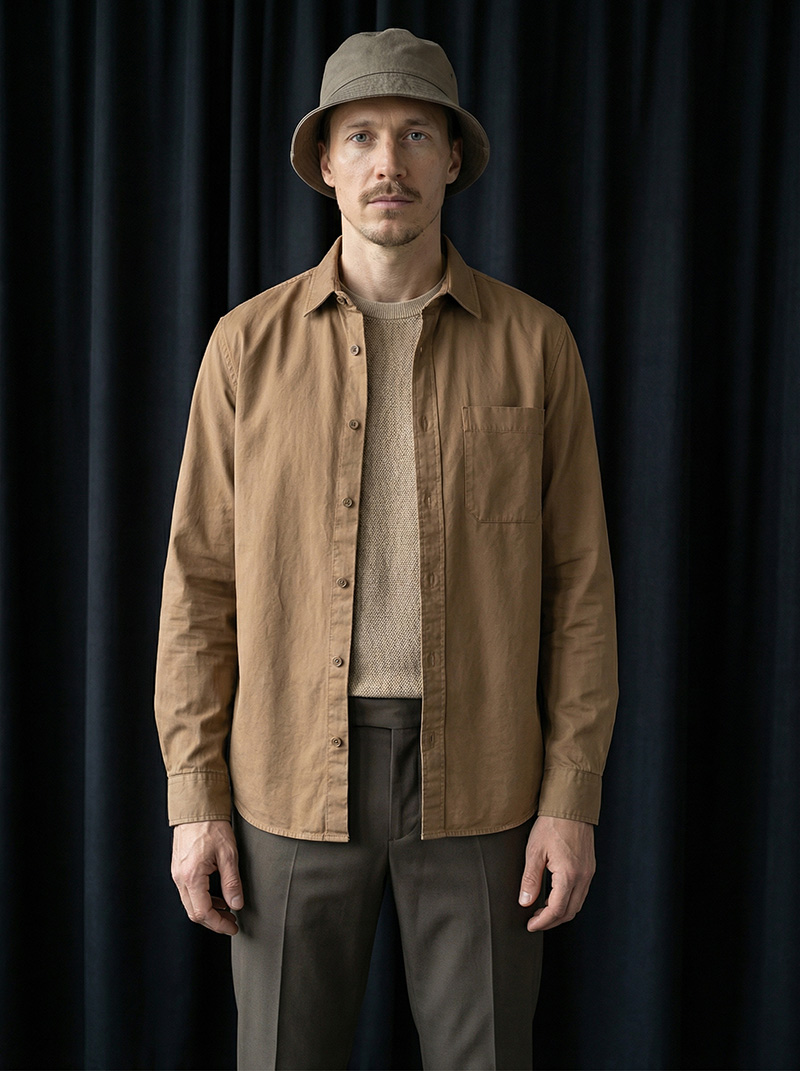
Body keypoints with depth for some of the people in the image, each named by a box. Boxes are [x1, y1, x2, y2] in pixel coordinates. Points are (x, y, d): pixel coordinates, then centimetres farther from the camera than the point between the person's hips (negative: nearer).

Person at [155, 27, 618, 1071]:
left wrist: (572, 797, -6)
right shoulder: (251, 344, 1)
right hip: (294, 776, 1)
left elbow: (578, 580, 1)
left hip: (477, 778, 0)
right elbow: (202, 578, 2)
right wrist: (195, 798, -3)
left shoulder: (534, 343, 0)